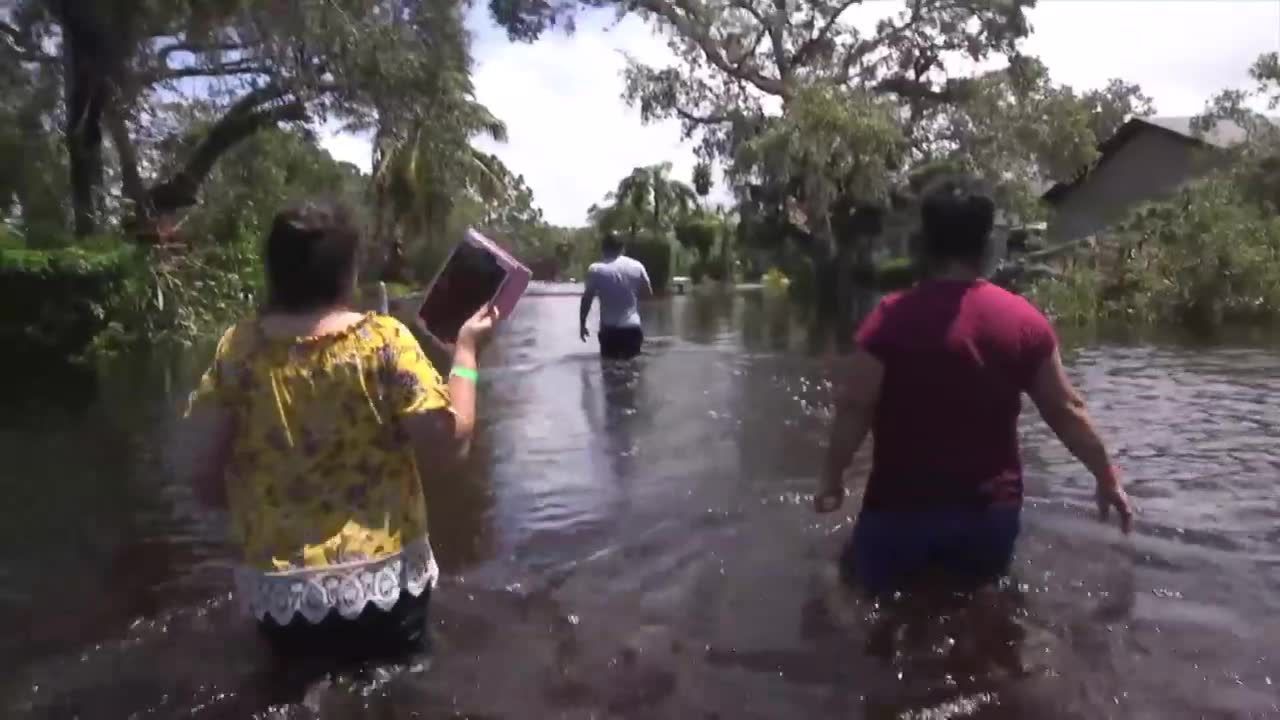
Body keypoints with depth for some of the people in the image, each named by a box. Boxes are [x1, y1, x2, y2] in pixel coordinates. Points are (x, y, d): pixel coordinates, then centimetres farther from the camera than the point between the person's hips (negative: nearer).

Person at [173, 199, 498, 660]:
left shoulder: (239, 348, -6)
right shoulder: (383, 340, -15)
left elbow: (194, 464, -5)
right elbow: (448, 445, -17)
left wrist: (248, 508, 14)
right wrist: (466, 353, -6)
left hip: (277, 588, 3)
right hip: (382, 578, -2)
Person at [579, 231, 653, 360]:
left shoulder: (595, 269, -4)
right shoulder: (637, 266, 2)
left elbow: (587, 299, -2)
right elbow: (648, 293, 11)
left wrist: (582, 323, 7)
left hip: (609, 329, -2)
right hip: (633, 328, 2)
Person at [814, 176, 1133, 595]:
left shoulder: (893, 318, -13)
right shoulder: (1025, 320, -3)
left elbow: (854, 409, -15)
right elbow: (1065, 410, 3)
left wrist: (831, 479, -1)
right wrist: (1107, 477, 17)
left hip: (903, 507, -3)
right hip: (990, 510, 4)